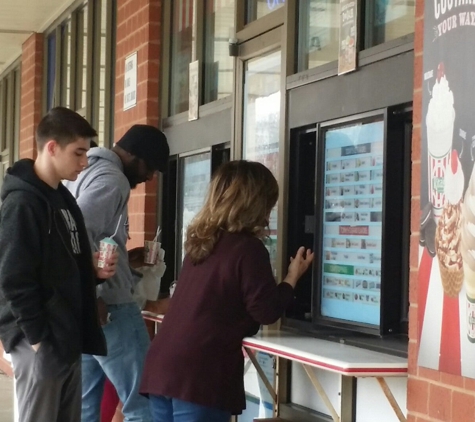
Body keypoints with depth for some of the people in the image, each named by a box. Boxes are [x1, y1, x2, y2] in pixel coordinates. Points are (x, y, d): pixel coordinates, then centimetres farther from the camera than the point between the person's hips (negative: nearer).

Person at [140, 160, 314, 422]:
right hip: (199, 375, -8)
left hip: (162, 365, 8)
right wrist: (292, 277, 9)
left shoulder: (200, 243, 16)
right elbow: (266, 311, -6)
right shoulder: (247, 248, -7)